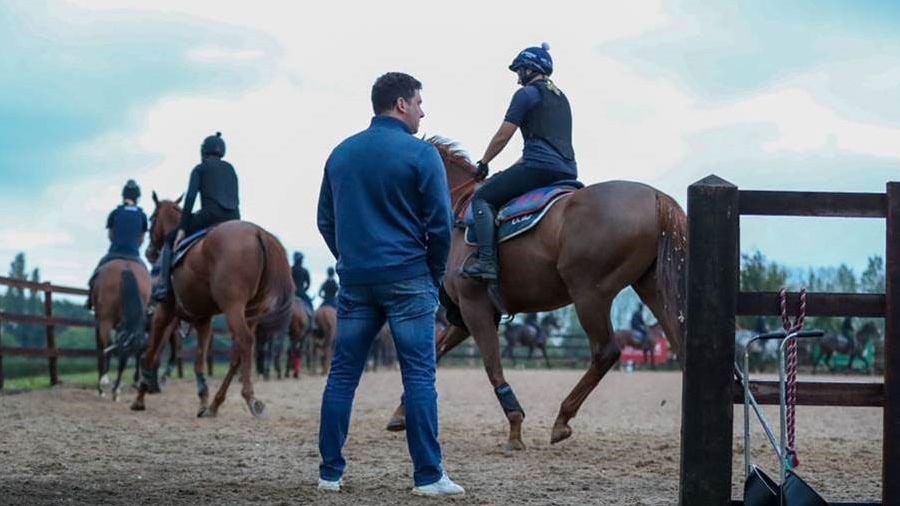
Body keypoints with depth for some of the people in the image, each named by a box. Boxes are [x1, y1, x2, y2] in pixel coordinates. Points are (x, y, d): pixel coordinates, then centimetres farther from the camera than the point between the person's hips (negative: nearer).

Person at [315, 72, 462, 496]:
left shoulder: (340, 154, 10)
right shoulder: (421, 154, -7)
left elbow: (325, 221, 14)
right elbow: (440, 224, -8)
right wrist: (434, 274, 5)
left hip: (355, 280, 5)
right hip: (407, 279, -5)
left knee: (342, 375, 8)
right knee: (419, 376, -2)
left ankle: (330, 473, 10)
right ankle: (428, 476, -2)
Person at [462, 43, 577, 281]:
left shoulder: (526, 93, -1)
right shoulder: (561, 98, 25)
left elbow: (502, 137, -1)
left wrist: (483, 163, 14)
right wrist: (516, 167, 32)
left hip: (540, 167, -9)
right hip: (568, 171, 9)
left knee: (482, 198, -3)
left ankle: (487, 261, -19)